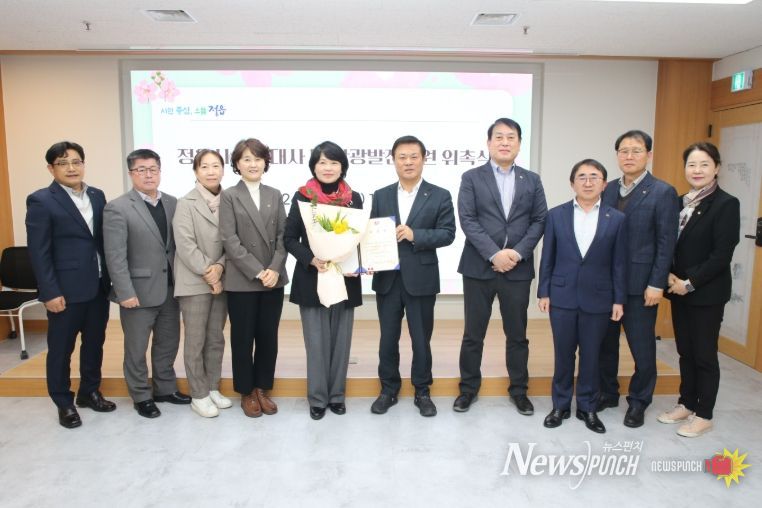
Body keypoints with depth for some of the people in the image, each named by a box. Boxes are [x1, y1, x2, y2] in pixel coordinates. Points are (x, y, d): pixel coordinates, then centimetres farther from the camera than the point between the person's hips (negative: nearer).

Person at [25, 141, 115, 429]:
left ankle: (89, 392, 33)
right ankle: (64, 403, 25)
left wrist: (111, 278, 6)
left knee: (95, 344, 16)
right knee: (61, 349, 9)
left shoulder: (97, 196, 9)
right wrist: (50, 292, -14)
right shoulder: (41, 201, -7)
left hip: (98, 286, 5)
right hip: (66, 290, -5)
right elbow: (38, 252, -10)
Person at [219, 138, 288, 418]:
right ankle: (246, 392, 23)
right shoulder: (229, 196, -1)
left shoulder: (275, 195, 10)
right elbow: (229, 240, -9)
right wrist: (258, 272, -15)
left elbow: (283, 236, 4)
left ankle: (262, 388, 25)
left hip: (274, 279, 3)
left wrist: (274, 269, -11)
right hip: (242, 281, -3)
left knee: (268, 337, 9)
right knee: (243, 338, 7)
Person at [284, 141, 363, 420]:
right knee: (317, 341, 2)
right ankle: (317, 397, 17)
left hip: (345, 280, 2)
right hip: (311, 279, -2)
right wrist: (312, 259, -18)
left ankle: (336, 395, 24)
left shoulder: (354, 198, 5)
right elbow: (289, 239, -1)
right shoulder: (302, 197, -1)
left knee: (341, 339, 9)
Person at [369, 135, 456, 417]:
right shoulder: (381, 196, 9)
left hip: (421, 279, -2)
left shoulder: (440, 196, 1)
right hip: (387, 279, 2)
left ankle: (422, 392, 26)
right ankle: (388, 389, 28)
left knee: (421, 339, 9)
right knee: (388, 339, 11)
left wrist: (415, 235, -20)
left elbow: (447, 234, -6)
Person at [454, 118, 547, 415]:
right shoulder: (471, 178, 2)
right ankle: (468, 387, 23)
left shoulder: (532, 180, 10)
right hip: (479, 267, -2)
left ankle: (519, 389, 27)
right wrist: (494, 254, -16)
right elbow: (467, 220, -8)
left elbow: (539, 220, 3)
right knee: (473, 334, 7)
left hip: (518, 268, 2)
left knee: (517, 334, 11)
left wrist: (518, 252, -12)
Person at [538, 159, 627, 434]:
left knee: (591, 355, 10)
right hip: (562, 296, 0)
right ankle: (561, 405, 24)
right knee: (563, 354, 9)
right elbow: (547, 258, 3)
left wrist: (619, 299, -1)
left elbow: (619, 263, 1)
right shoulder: (556, 215, 1)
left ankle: (587, 407, 26)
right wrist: (543, 292, 0)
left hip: (597, 298, 0)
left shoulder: (617, 219, 0)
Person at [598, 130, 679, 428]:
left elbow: (666, 243, -8)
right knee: (605, 342, 13)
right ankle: (607, 393, 30)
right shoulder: (607, 190, 8)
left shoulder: (663, 192, -6)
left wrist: (656, 284, -12)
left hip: (640, 284, -4)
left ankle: (638, 401, 24)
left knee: (642, 347, 6)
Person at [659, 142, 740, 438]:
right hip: (678, 290, 6)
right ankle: (686, 404, 29)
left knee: (704, 354, 4)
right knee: (685, 351, 15)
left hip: (707, 293, -6)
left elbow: (722, 254, -16)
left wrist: (690, 283, -16)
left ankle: (703, 415, 18)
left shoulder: (726, 204, -10)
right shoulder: (681, 203, 8)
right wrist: (670, 277, -5)